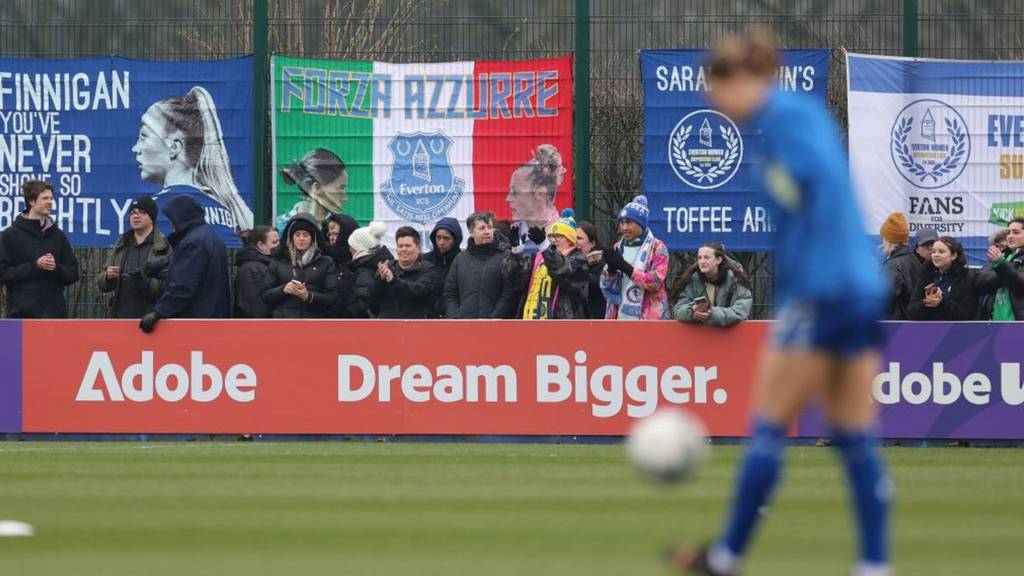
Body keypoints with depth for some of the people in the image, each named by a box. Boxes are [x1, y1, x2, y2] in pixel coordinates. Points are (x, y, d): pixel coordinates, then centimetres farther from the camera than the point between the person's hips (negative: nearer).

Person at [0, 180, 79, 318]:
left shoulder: (57, 235, 11)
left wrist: (56, 268, -10)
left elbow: (73, 274, 12)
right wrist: (35, 266, -14)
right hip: (22, 312, -3)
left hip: (54, 312, 3)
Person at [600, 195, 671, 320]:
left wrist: (625, 266, -18)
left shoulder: (657, 248, -2)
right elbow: (606, 286, 10)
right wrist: (611, 269, -12)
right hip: (621, 317, 5)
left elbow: (655, 282, -14)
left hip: (647, 319, -5)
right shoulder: (618, 248, 14)